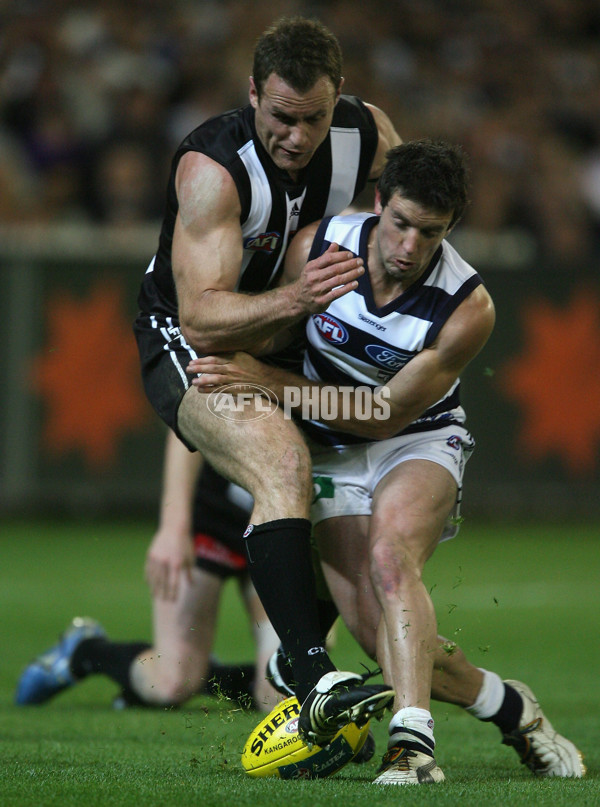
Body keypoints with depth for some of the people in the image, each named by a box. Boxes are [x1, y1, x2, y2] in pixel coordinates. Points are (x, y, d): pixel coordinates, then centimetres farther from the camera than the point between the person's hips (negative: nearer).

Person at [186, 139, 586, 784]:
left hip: (420, 440, -2)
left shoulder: (468, 308, -23)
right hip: (332, 451, 2)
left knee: (390, 555, -35)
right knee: (384, 638, -14)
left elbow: (386, 414, -19)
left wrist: (272, 384, -24)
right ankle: (512, 709, 10)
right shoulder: (317, 248, -17)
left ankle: (412, 741, -41)